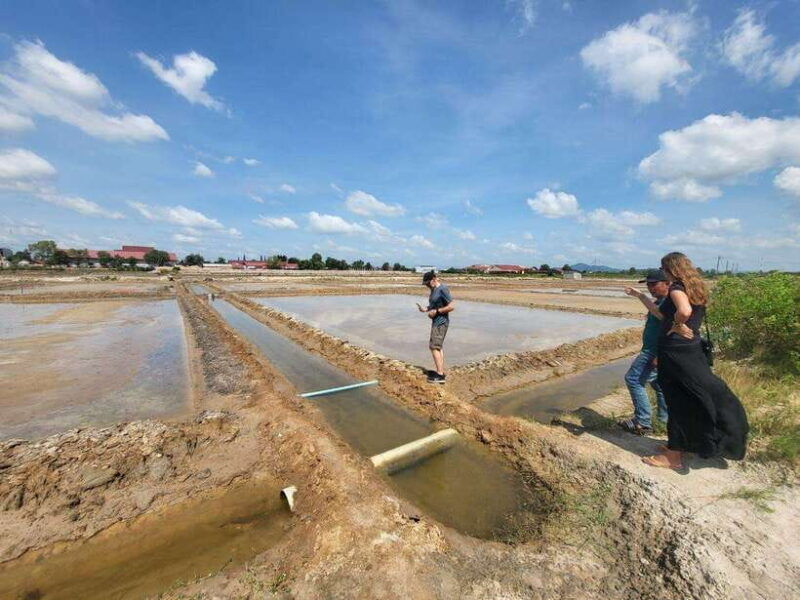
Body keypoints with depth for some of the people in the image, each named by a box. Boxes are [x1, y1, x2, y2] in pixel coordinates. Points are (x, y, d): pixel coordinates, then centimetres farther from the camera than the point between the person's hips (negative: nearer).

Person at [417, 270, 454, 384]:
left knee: (434, 347, -9)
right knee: (437, 347, 14)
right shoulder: (433, 290, 12)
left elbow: (451, 306, -20)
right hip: (436, 322, 10)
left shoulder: (442, 289, -17)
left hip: (441, 323, -10)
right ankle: (441, 371, 23)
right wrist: (425, 309, 4)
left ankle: (440, 375, -4)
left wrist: (436, 311, -19)